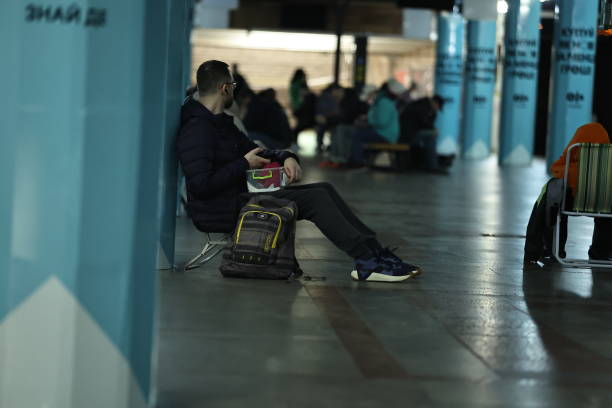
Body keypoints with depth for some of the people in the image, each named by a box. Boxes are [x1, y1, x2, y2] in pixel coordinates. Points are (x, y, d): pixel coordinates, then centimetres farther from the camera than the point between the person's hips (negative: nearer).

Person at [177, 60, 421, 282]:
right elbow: (201, 185, -26)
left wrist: (285, 157, 4)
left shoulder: (220, 123, 17)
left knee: (324, 190, 3)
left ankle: (373, 250, -2)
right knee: (315, 199, -16)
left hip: (239, 197, 10)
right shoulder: (197, 130, -17)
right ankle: (367, 263, -17)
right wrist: (244, 164, -15)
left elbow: (253, 152, 26)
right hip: (221, 213, -10)